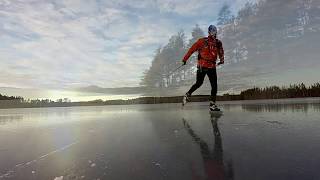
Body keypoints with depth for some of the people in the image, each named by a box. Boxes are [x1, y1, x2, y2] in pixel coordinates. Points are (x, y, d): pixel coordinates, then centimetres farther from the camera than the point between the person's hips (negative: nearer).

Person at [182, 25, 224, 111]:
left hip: (212, 67, 5)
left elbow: (221, 52, 25)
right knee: (199, 83, -6)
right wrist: (185, 59, -3)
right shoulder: (202, 41, -1)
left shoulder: (218, 43, 12)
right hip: (202, 66, -5)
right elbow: (192, 49, -1)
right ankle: (187, 95, 16)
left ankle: (212, 104, 6)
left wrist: (222, 60, 9)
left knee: (214, 86, -1)